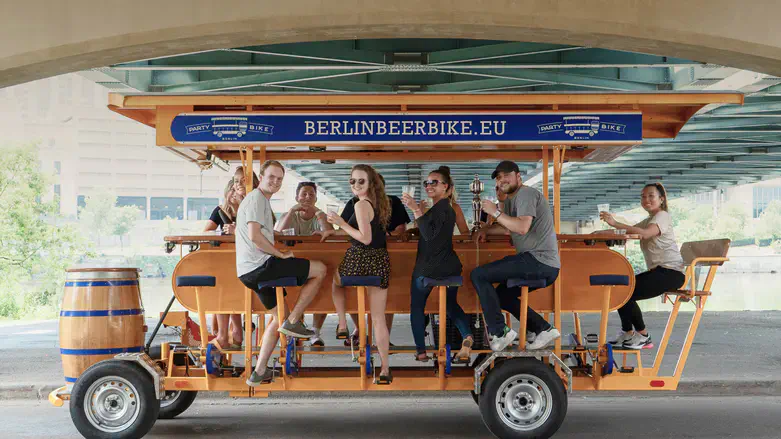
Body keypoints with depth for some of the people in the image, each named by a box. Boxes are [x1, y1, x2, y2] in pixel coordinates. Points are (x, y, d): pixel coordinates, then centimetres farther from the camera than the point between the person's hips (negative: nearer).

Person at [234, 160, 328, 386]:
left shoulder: (262, 200, 25)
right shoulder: (257, 198, -9)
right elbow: (254, 236, -21)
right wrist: (282, 254, -12)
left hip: (248, 272, 11)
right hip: (259, 266, -11)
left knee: (280, 316, 19)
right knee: (320, 269, -6)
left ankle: (259, 373, 16)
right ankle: (293, 322, -3)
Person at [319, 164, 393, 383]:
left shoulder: (361, 204, -12)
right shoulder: (379, 203, 14)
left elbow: (365, 238, -18)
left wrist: (342, 224, -10)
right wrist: (335, 232, 27)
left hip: (360, 261, -6)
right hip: (381, 262, 7)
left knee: (335, 280, 30)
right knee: (379, 319, 8)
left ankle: (342, 325, 21)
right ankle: (385, 369, 7)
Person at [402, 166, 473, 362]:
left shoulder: (440, 207, -17)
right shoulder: (448, 208, 14)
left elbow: (429, 234, -27)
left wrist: (416, 210, -27)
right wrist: (418, 211, 10)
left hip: (429, 268, -9)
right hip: (450, 266, 9)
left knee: (417, 307, 8)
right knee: (451, 304, 22)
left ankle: (421, 351, 6)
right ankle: (467, 336, -3)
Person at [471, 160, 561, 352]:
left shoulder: (526, 194, -9)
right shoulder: (510, 199, 22)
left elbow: (522, 227, -23)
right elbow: (506, 226, 25)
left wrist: (495, 212, -16)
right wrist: (485, 230, 8)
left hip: (538, 260, -11)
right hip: (545, 267, 11)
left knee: (478, 275, -12)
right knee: (501, 295, 25)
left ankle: (500, 332, -11)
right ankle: (544, 329, 12)